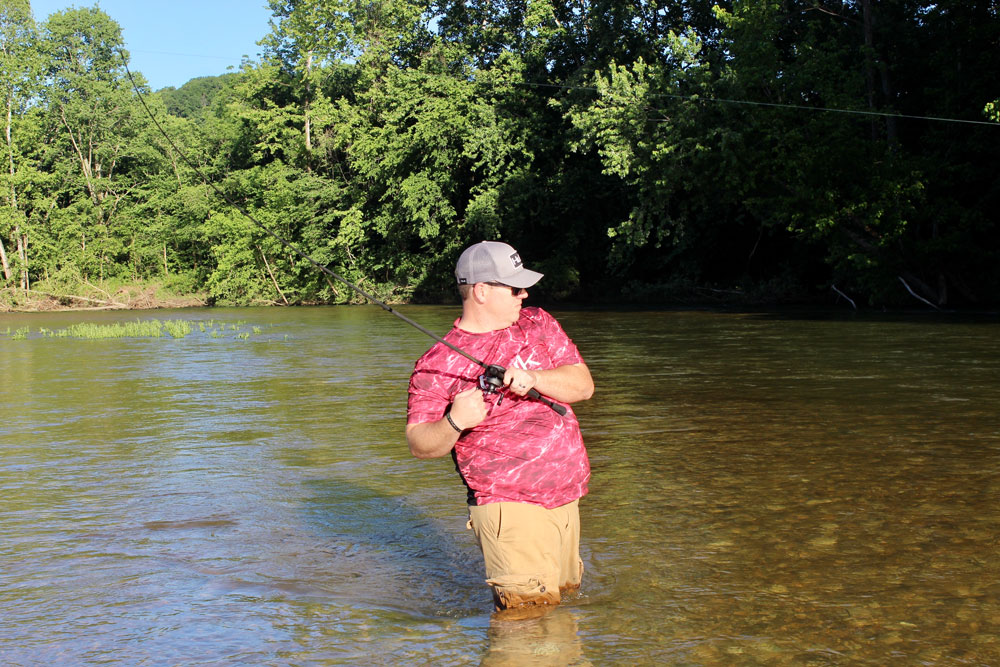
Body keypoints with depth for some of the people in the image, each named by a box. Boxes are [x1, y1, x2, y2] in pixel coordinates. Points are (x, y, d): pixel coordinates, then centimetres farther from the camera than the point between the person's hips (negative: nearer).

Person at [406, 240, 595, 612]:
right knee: (529, 609, -13)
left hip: (567, 497, 6)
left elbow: (583, 385, 1)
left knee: (565, 591, 16)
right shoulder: (438, 365, -8)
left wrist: (534, 378, -17)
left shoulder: (537, 324, 8)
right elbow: (419, 445, -6)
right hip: (509, 506, -6)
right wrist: (454, 422, -26)